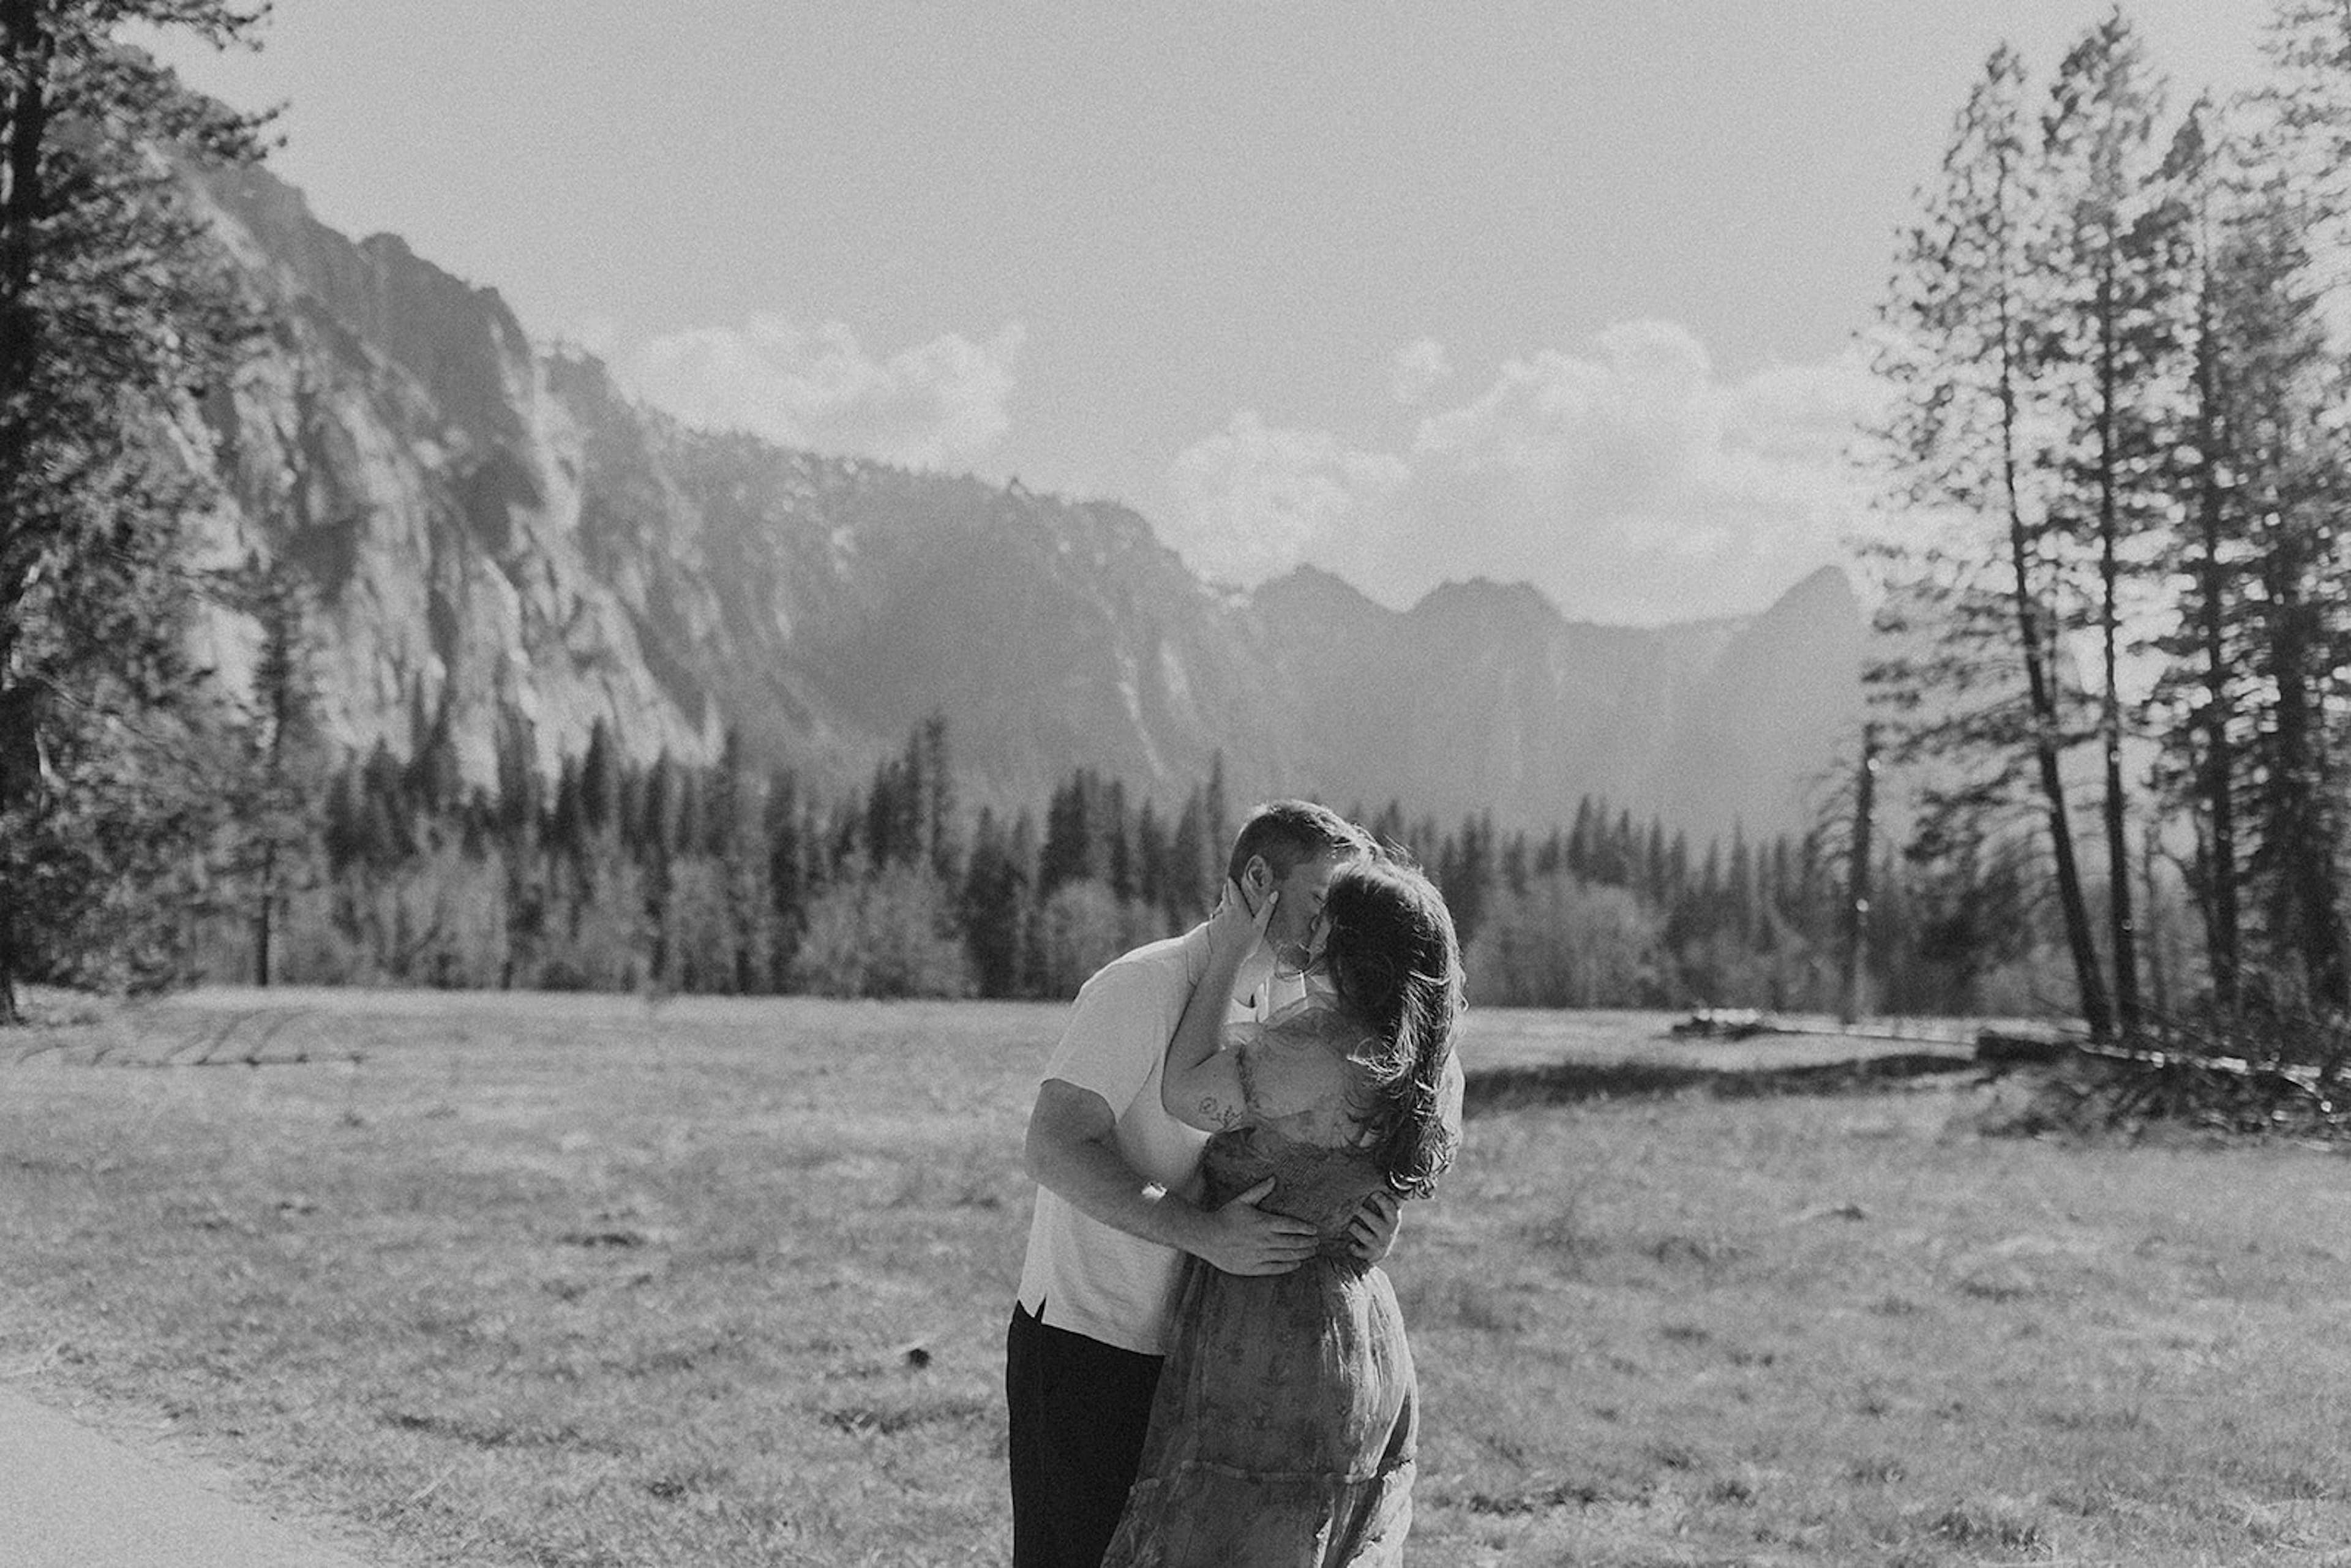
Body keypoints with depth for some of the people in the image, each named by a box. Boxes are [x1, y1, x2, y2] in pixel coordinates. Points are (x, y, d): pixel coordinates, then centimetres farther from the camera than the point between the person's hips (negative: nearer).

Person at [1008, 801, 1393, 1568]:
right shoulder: (1143, 986, -15)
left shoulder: (1286, 1005, 11)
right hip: (1087, 1346, -8)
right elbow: (1053, 1147, -25)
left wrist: (1367, 1223, -15)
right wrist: (1202, 1232, -34)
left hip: (1191, 1352, 8)